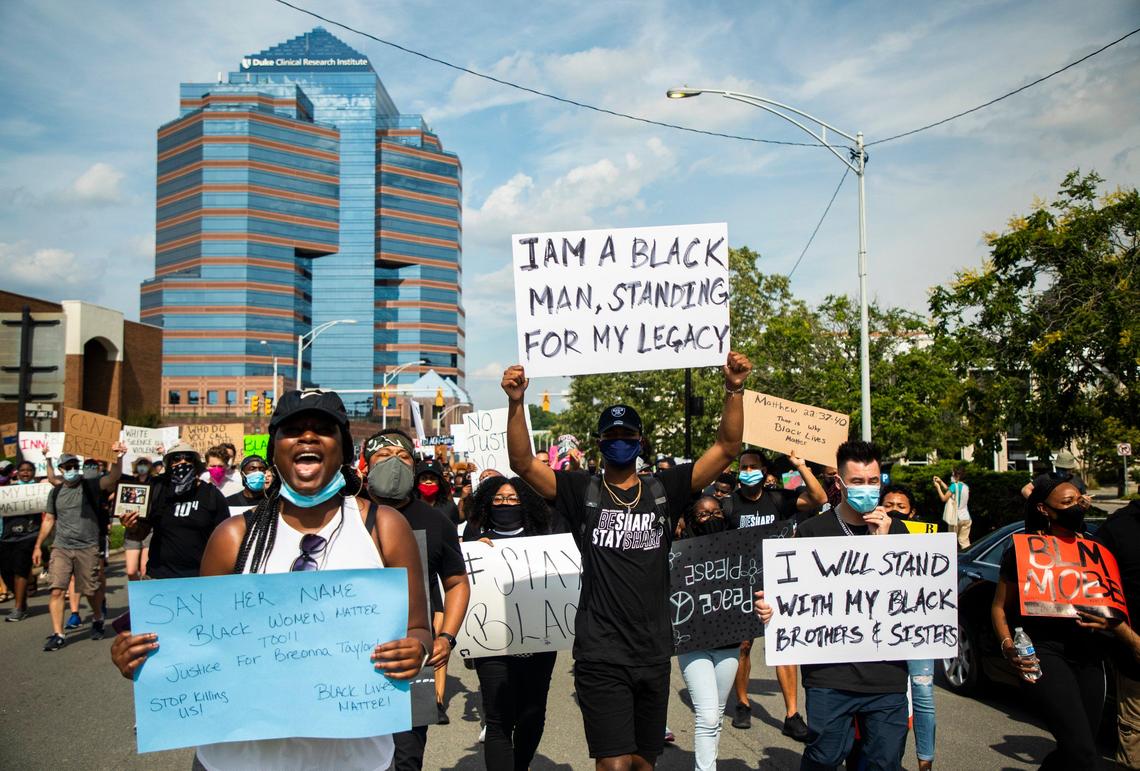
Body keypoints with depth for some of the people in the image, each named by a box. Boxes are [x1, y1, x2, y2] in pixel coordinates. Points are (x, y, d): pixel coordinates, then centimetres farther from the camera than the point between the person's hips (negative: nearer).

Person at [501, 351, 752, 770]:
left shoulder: (664, 489, 4)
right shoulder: (582, 492, -1)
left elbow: (726, 448, -2)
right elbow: (523, 463, -11)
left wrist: (734, 390, -14)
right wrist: (516, 403, -24)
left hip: (654, 655, 3)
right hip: (600, 656, -3)